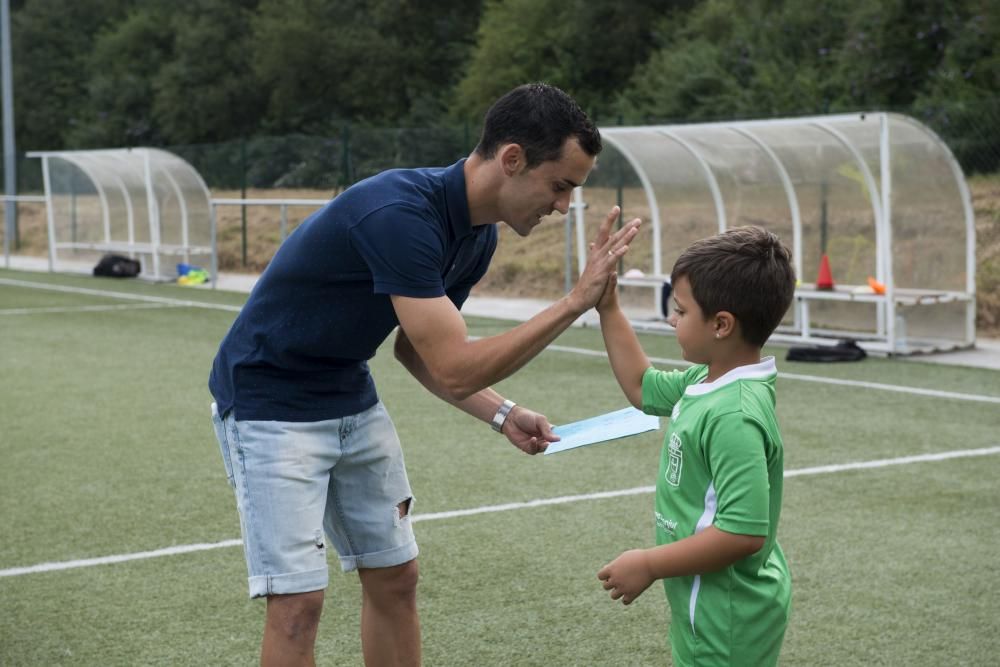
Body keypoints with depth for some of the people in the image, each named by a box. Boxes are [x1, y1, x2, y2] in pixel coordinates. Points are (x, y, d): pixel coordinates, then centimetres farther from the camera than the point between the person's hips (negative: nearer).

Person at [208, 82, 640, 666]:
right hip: (270, 404, -9)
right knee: (298, 602, -12)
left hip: (353, 399, 9)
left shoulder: (479, 234, -3)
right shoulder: (399, 213, -31)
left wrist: (502, 413, -5)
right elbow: (455, 370, -32)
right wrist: (577, 300, -29)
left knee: (395, 579, 11)